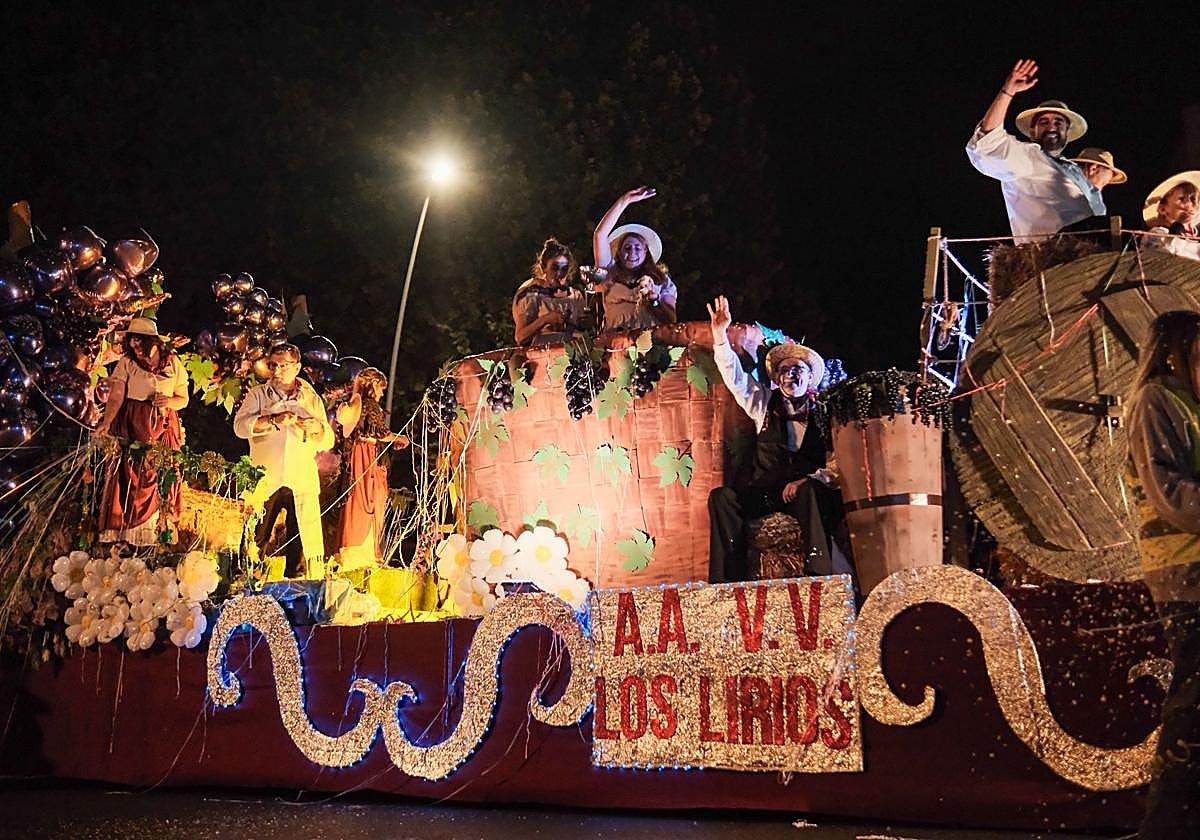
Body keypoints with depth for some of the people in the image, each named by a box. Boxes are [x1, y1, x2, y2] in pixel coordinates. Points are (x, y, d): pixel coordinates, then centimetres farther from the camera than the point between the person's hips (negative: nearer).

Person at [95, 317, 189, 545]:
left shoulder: (173, 364, 7)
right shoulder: (127, 363, 1)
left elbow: (184, 399, 12)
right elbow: (116, 397, -8)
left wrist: (170, 401, -11)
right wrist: (106, 422, -24)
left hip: (163, 428, 2)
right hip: (131, 427, -2)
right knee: (129, 477, -6)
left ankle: (157, 536, 6)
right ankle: (122, 538, -2)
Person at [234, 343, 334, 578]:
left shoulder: (312, 399, 16)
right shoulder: (258, 395, 11)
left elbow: (328, 442, 14)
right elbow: (240, 426, -5)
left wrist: (318, 429, -8)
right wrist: (273, 420, -15)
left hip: (302, 481, 1)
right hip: (265, 479, -1)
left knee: (300, 542, 0)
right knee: (256, 538, -3)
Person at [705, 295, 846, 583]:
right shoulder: (765, 403, 18)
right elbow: (734, 376, 7)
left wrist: (807, 481, -20)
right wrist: (720, 334, -6)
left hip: (810, 492, -3)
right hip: (766, 492, 3)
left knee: (809, 491, -38)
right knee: (722, 497, -24)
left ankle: (819, 576, -41)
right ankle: (728, 583, -29)